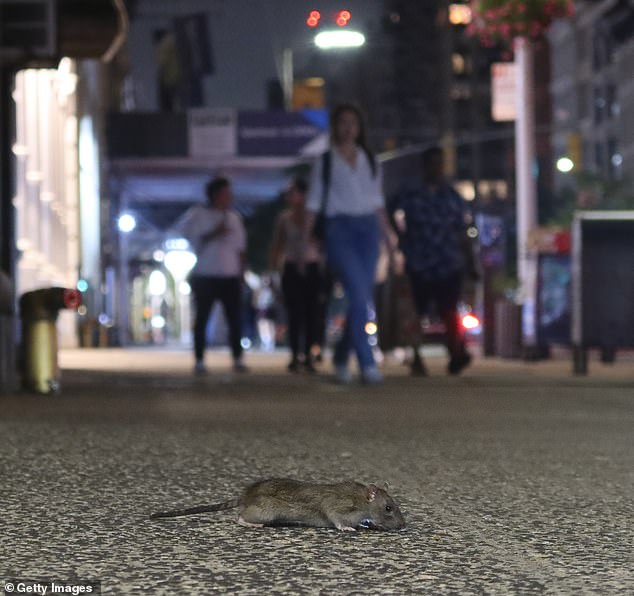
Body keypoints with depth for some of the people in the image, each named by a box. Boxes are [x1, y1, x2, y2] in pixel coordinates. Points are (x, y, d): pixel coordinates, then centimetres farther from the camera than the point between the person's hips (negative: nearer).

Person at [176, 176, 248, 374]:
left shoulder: (234, 218, 14)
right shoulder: (197, 214, 0)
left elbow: (240, 249, 16)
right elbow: (192, 241, -6)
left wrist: (241, 276, 10)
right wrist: (213, 234, -16)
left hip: (230, 276, 4)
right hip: (205, 276, -4)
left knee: (235, 319, -2)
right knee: (202, 318, 0)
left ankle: (237, 359, 5)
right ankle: (199, 360, 4)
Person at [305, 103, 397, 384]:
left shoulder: (370, 161, 17)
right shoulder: (325, 162, 6)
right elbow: (314, 203, 4)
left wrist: (388, 233, 11)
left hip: (368, 228, 4)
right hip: (339, 229, -4)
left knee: (362, 298, 2)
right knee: (359, 295, -17)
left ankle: (341, 358, 19)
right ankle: (367, 364, -19)